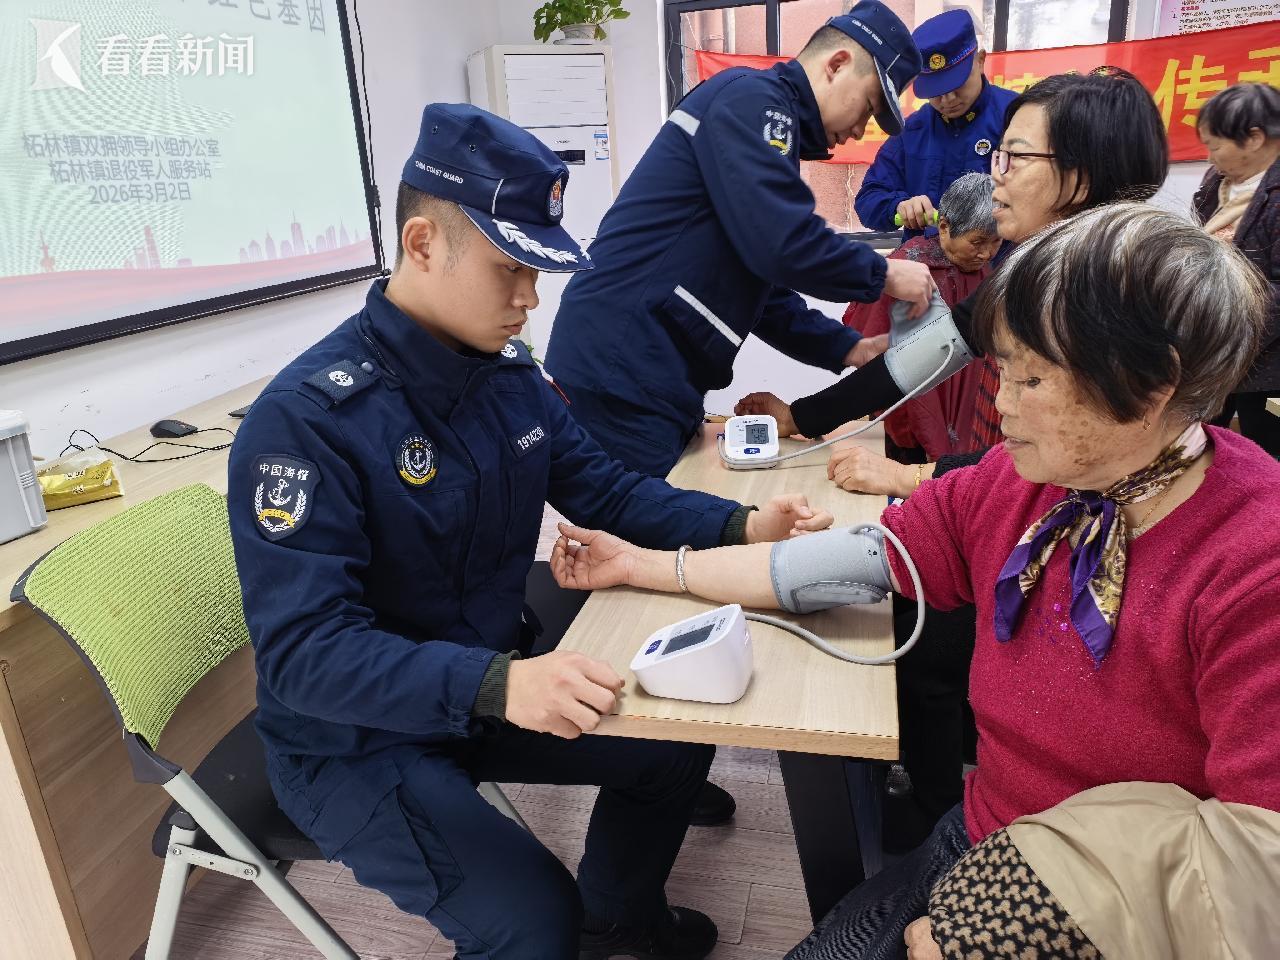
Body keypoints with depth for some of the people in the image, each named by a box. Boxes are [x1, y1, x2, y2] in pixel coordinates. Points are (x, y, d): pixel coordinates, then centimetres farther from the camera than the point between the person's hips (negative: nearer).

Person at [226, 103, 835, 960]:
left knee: (676, 741, 9)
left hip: (490, 683, 7)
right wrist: (496, 685, -44)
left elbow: (604, 489, 4)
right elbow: (304, 653, -30)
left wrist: (739, 526, -11)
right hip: (359, 741, -6)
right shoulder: (307, 418, -26)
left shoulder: (508, 371, -4)